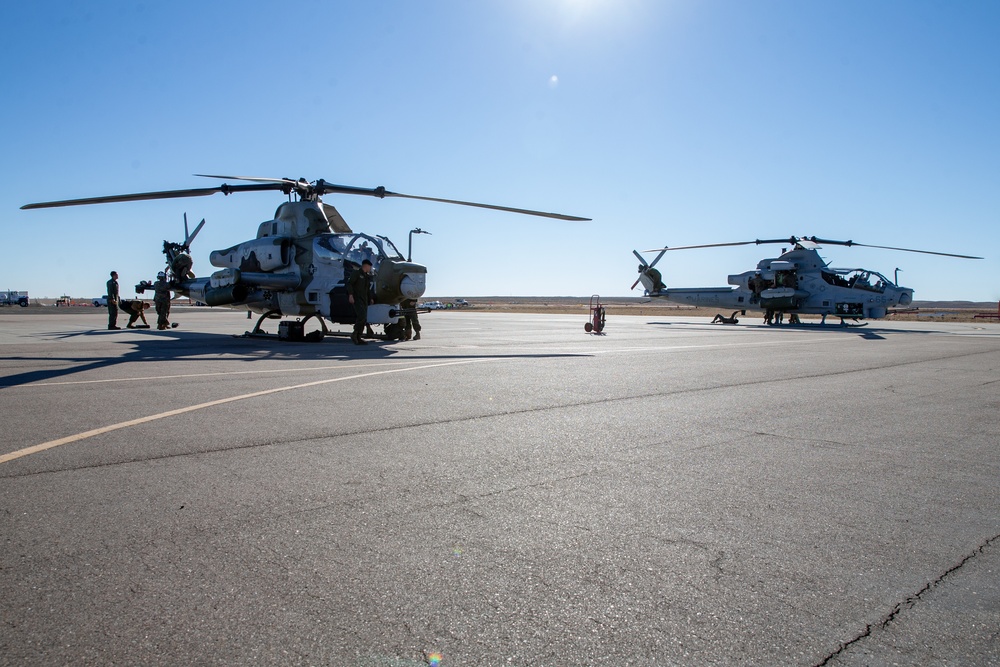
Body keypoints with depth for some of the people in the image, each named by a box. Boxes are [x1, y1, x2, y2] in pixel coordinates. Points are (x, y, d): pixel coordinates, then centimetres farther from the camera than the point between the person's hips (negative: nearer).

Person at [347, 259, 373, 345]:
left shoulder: (367, 276, 20)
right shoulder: (356, 273, -4)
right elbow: (349, 283, -12)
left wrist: (370, 298, 18)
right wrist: (350, 295, -21)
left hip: (364, 300, 8)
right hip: (356, 298, -8)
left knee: (364, 320, 4)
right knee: (361, 315, -23)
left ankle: (358, 338, 8)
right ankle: (354, 334, -11)